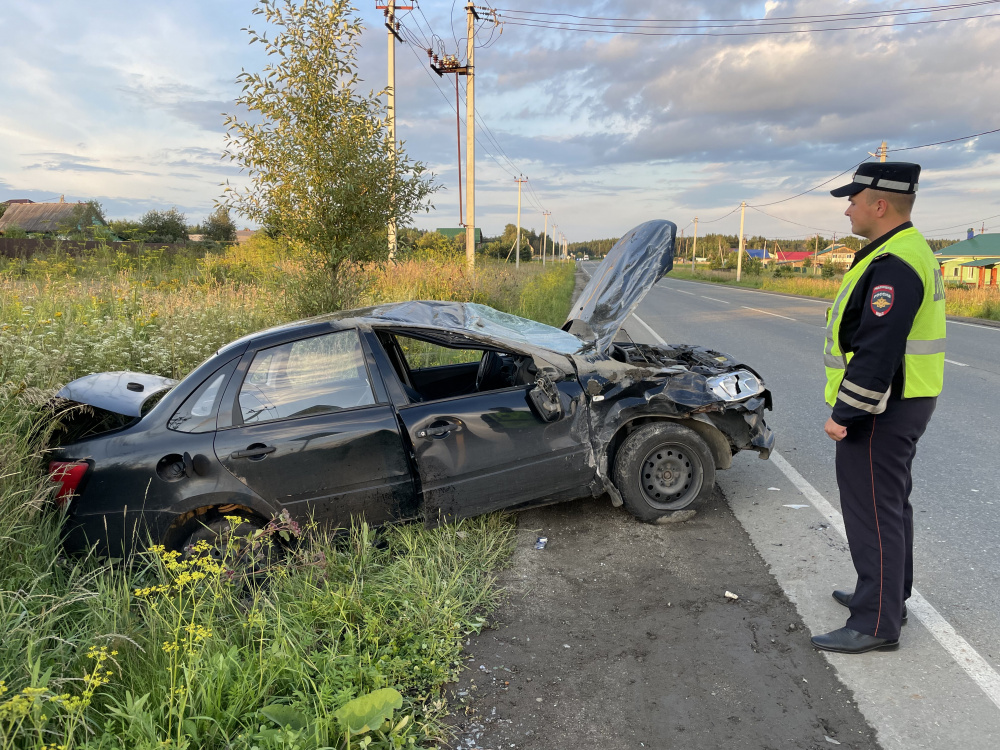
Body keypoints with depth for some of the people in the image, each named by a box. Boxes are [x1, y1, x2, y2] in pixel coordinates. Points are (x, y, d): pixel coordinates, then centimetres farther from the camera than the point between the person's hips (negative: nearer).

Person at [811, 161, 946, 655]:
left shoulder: (893, 264, -22)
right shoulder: (907, 252, 14)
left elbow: (877, 352, -28)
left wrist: (844, 413, -21)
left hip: (880, 410, -11)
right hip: (900, 404, 11)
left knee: (874, 512, -3)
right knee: (889, 503, 21)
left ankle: (876, 625, 9)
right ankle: (889, 596, 37)